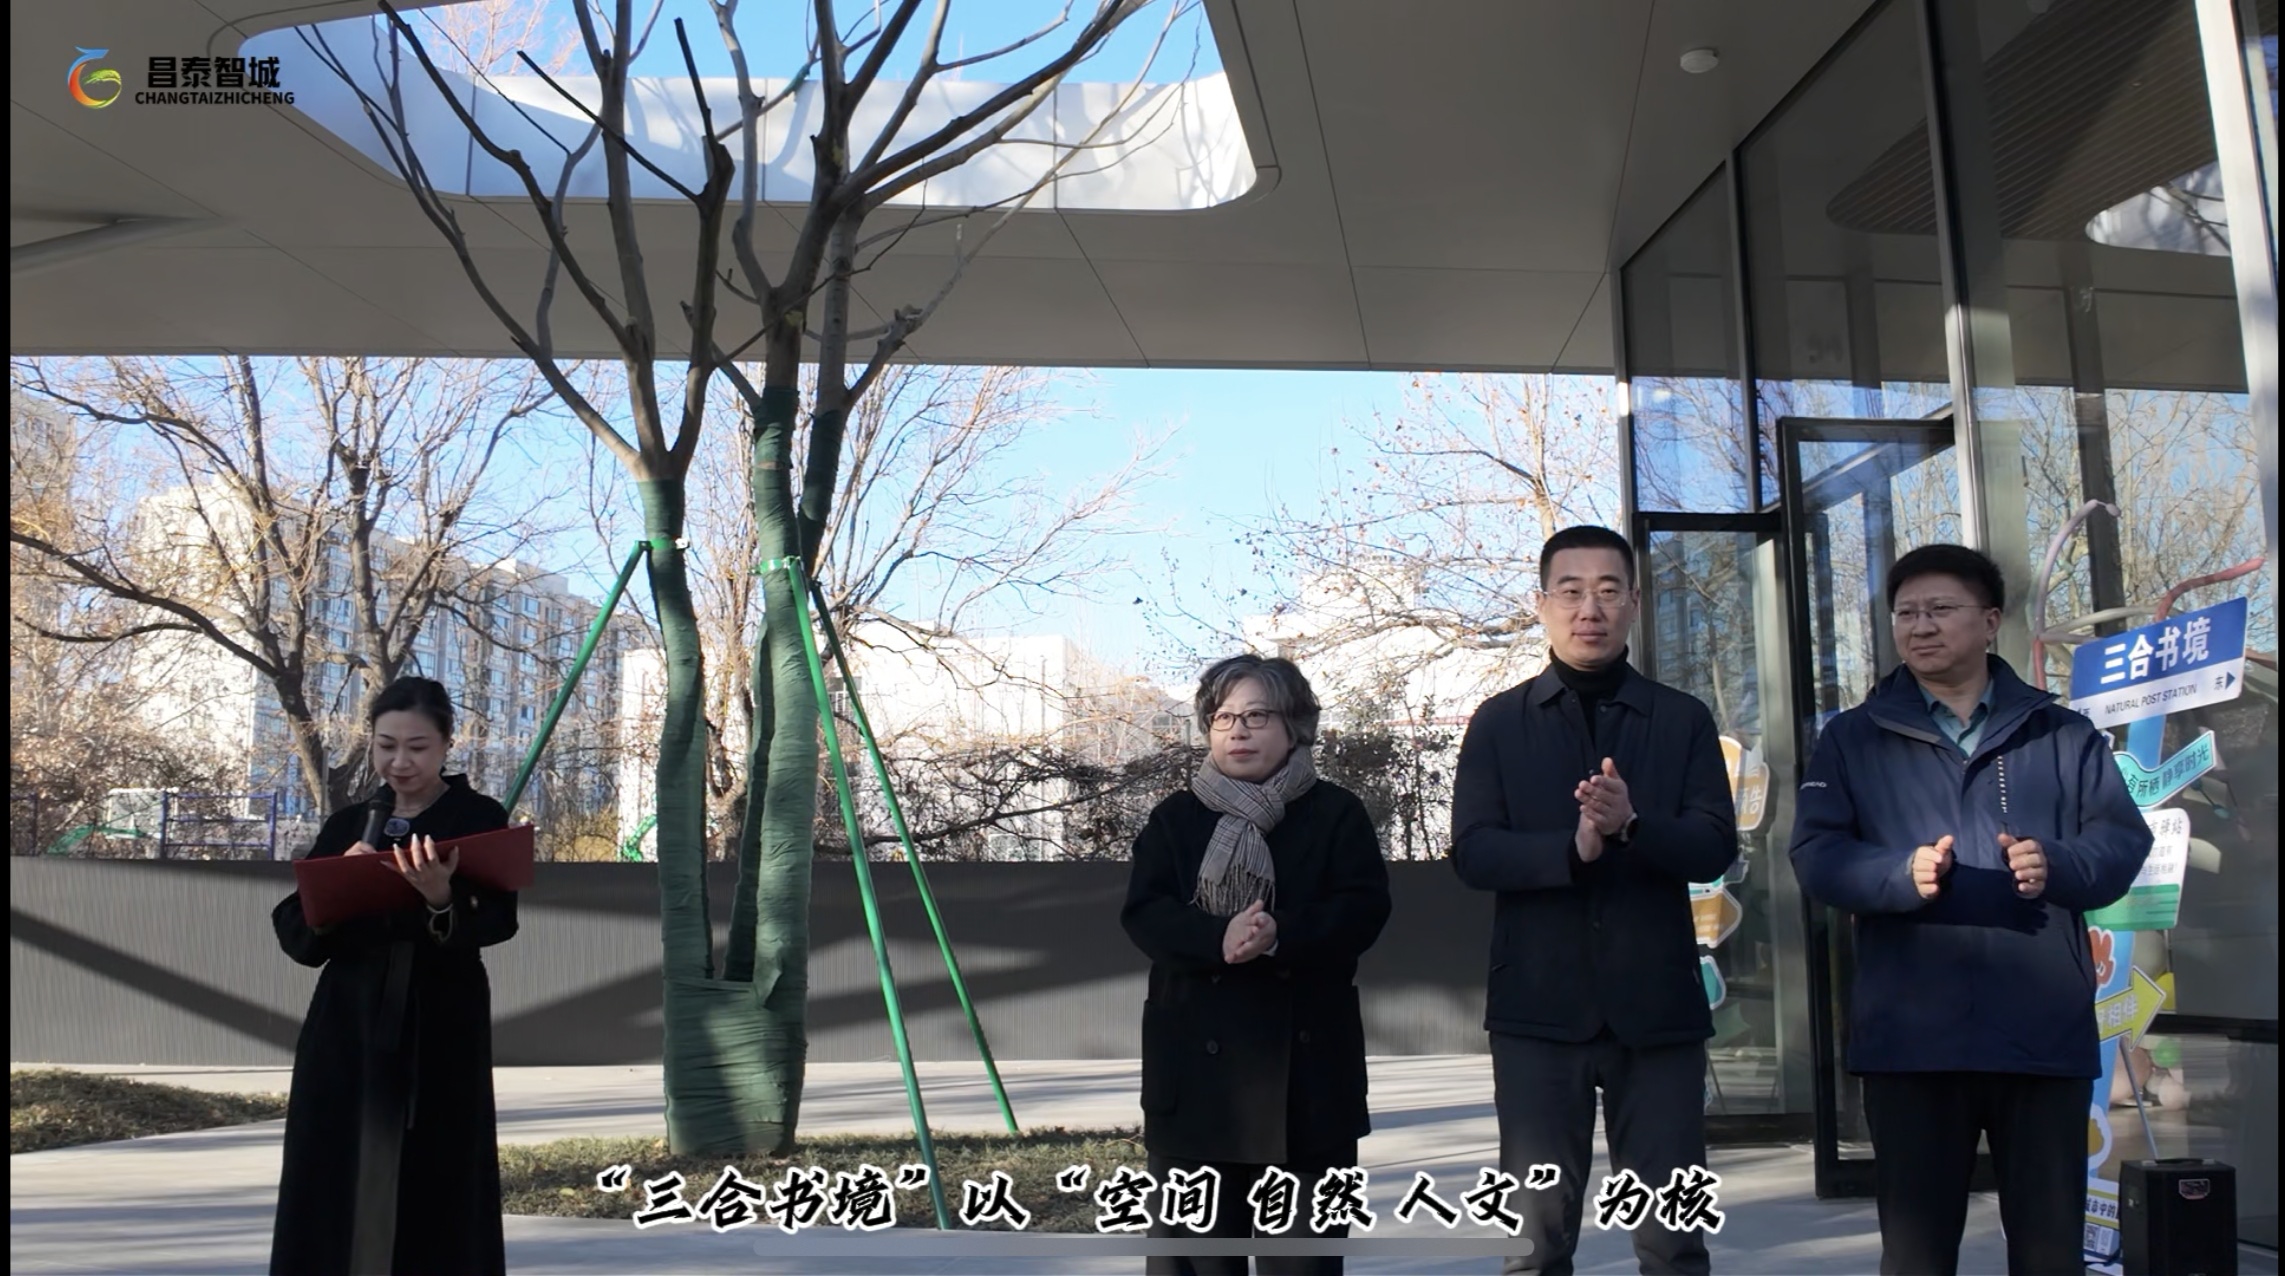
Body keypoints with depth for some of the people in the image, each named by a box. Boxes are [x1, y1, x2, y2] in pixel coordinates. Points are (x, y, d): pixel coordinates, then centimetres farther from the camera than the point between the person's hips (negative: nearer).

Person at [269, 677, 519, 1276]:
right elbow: (294, 934, 5)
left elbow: (498, 923, -14)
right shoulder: (347, 825, 12)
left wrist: (442, 900, -34)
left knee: (436, 1197, -5)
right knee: (332, 1193, 2)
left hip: (441, 1037, -4)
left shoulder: (480, 819, 0)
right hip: (347, 1031, 4)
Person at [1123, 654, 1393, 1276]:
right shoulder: (1174, 818, 9)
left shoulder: (1336, 813, 6)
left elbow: (1363, 908, -7)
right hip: (1197, 1055, 1)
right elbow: (1143, 914, -3)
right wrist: (1218, 940, -23)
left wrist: (1280, 936, -24)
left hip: (1304, 1055, -1)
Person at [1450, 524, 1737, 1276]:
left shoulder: (1684, 720, 8)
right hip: (1540, 1006, 0)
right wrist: (1572, 848, -20)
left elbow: (1715, 845, -2)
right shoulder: (1498, 723, 6)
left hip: (1657, 1005, 1)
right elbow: (1472, 852, -4)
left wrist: (1633, 825, -21)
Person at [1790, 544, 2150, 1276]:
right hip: (1912, 1036, -1)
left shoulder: (2063, 737, 13)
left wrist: (2058, 865, -17)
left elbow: (2123, 839, 5)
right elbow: (1815, 854, 0)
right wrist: (1904, 875, -19)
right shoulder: (1854, 739, 10)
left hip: (2046, 1032, 1)